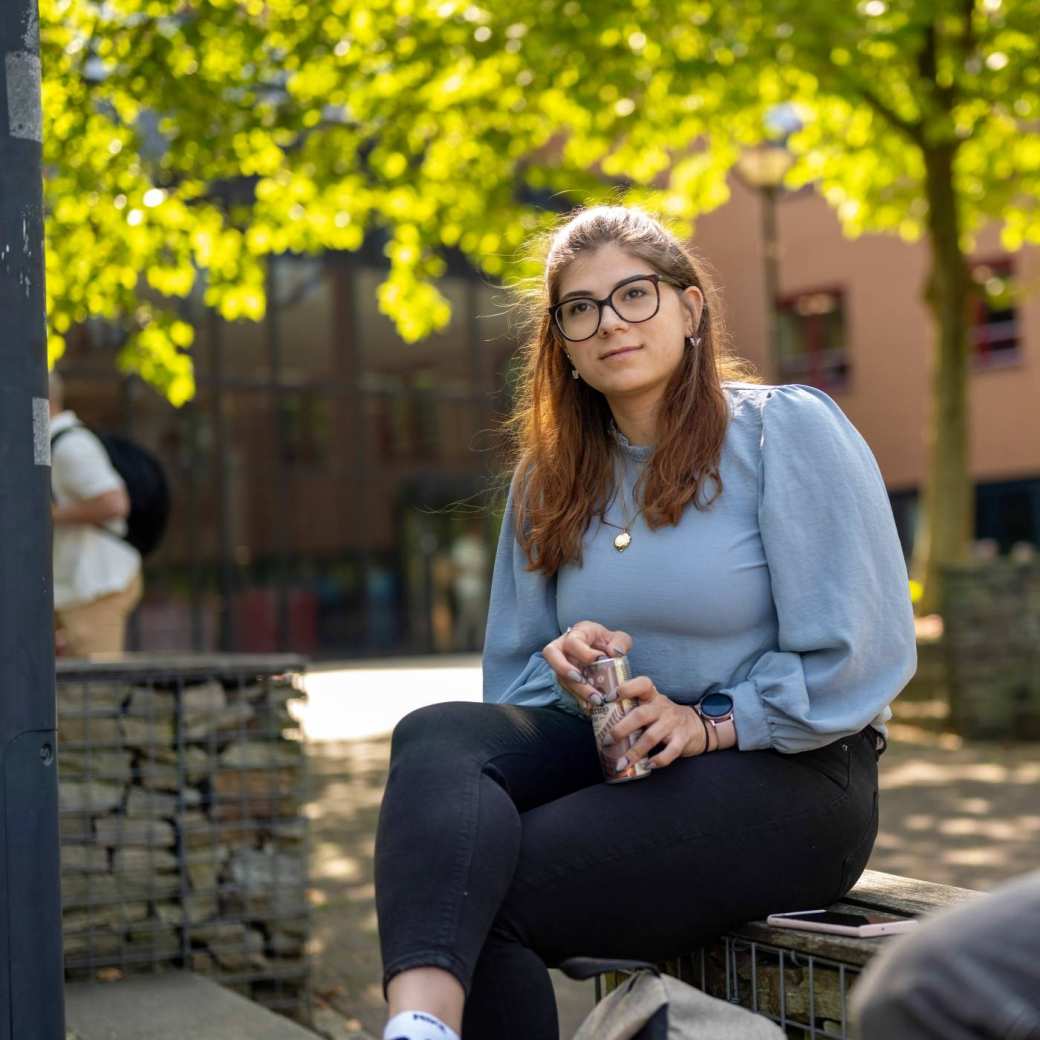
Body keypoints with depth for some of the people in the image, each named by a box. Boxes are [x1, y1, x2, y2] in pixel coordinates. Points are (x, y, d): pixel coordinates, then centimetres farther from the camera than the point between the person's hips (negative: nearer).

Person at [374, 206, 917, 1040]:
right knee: (438, 735, -28)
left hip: (785, 775, -5)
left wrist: (711, 721, -18)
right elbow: (513, 676, 16)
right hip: (613, 752, 6)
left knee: (491, 900, -27)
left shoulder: (788, 430, -4)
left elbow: (861, 657, -9)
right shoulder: (552, 476, 14)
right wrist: (563, 667, -7)